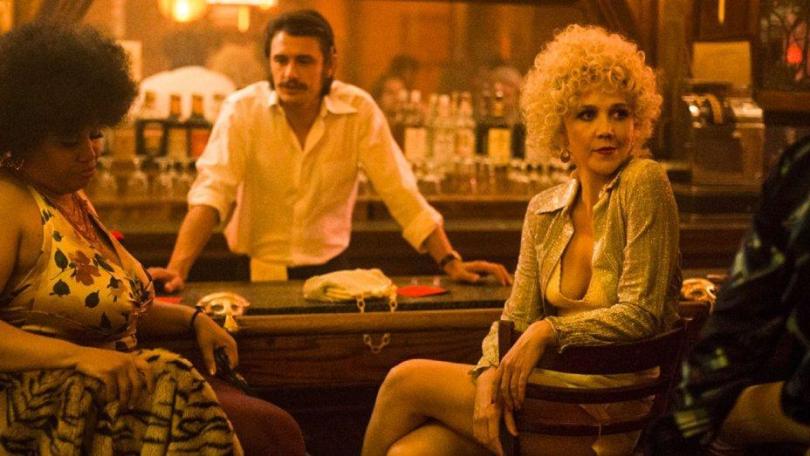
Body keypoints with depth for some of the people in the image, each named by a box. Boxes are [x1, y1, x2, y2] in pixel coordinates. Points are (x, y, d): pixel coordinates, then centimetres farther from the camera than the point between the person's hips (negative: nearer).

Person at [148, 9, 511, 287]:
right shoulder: (242, 109, -9)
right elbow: (212, 192, -17)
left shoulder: (359, 111, -7)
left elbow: (401, 194, -7)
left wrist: (451, 263, -15)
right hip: (258, 274, -1)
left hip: (329, 269, 1)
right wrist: (177, 269, -31)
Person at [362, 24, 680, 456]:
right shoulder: (544, 211, 10)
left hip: (611, 416, -5)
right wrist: (491, 371, -13)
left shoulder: (644, 182, -9)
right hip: (559, 386, 5)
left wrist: (549, 330, -17)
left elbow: (640, 314, -13)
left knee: (406, 381, -10)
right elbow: (516, 320, 6)